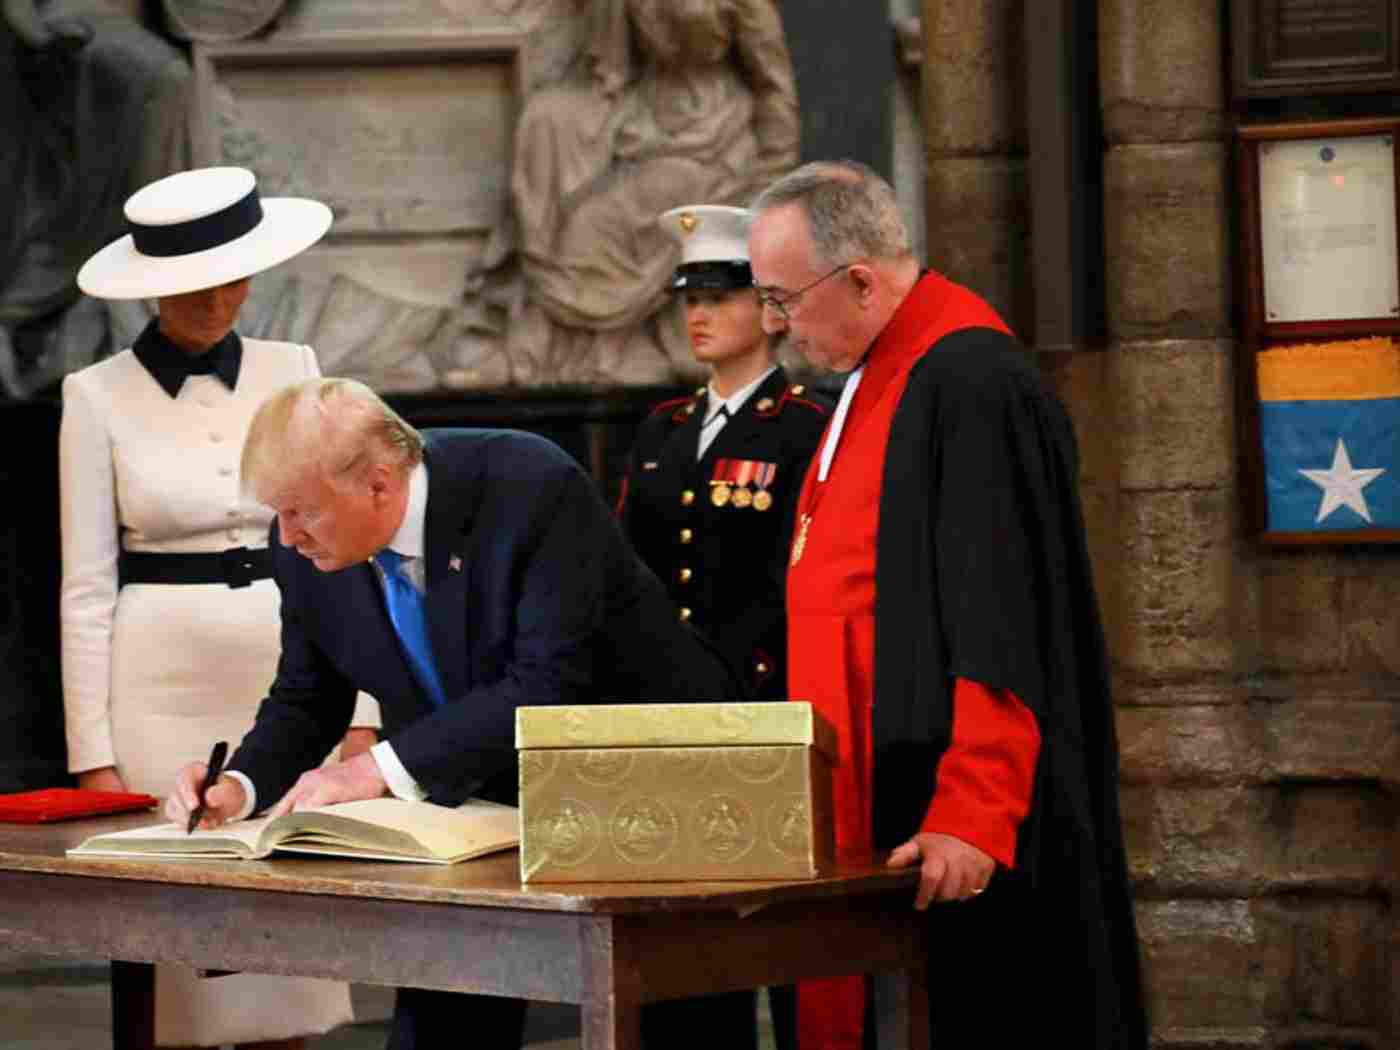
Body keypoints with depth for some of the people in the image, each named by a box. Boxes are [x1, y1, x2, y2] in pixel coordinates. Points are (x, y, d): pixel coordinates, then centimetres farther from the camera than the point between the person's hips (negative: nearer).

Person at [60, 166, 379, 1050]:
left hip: (286, 675, 3)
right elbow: (85, 589, -2)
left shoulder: (291, 372, 7)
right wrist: (94, 756, -7)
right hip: (162, 688, -3)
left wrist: (359, 711, 0)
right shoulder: (99, 396, -2)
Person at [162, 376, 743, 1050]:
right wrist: (241, 786, -18)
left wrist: (385, 766, -37)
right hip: (486, 795, 5)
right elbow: (305, 702, 2)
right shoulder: (306, 550, -10)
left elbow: (549, 685, -33)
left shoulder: (534, 488, -28)